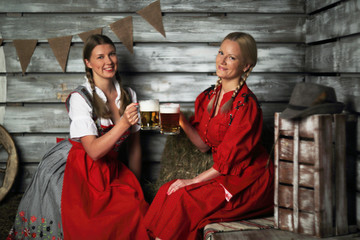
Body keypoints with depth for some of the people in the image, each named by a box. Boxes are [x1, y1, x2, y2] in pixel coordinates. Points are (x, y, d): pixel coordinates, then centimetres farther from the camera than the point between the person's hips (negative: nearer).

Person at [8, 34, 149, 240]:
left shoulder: (129, 95, 5)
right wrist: (124, 123, -31)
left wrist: (135, 183, 13)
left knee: (135, 206, -19)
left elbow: (134, 145, 12)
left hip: (111, 170, 5)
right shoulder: (80, 98, -12)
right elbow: (94, 150, -21)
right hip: (79, 172, -5)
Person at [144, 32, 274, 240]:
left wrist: (195, 180, -15)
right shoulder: (208, 97, 6)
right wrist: (182, 121, -6)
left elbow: (230, 158, -18)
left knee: (182, 198, -22)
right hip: (224, 175, 7)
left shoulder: (246, 104, -18)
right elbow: (204, 144, 8)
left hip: (249, 181, -7)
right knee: (167, 191, -13)